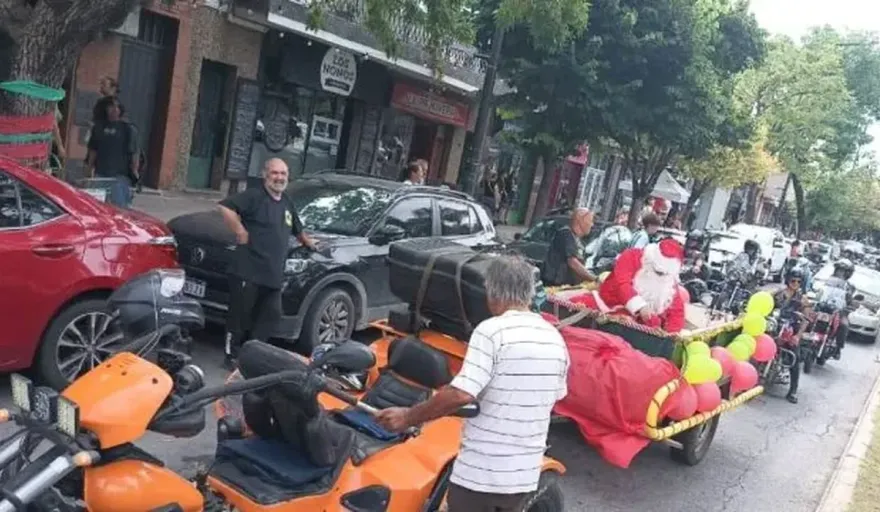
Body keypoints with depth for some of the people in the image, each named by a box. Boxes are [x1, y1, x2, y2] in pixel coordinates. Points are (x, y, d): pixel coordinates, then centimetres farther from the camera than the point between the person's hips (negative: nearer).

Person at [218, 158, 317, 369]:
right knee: (240, 315, 1)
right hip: (248, 271, -7)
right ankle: (231, 355, 14)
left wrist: (309, 243, 40)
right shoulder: (254, 195, -6)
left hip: (273, 274, 7)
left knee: (271, 315, 7)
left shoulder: (287, 203, 19)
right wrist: (240, 232, -17)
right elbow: (225, 207, -20)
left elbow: (297, 229, 36)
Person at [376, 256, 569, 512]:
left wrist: (407, 417, -14)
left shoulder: (491, 331, -17)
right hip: (526, 475, 6)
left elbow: (461, 394, -25)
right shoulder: (555, 339, 3)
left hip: (479, 473, -6)